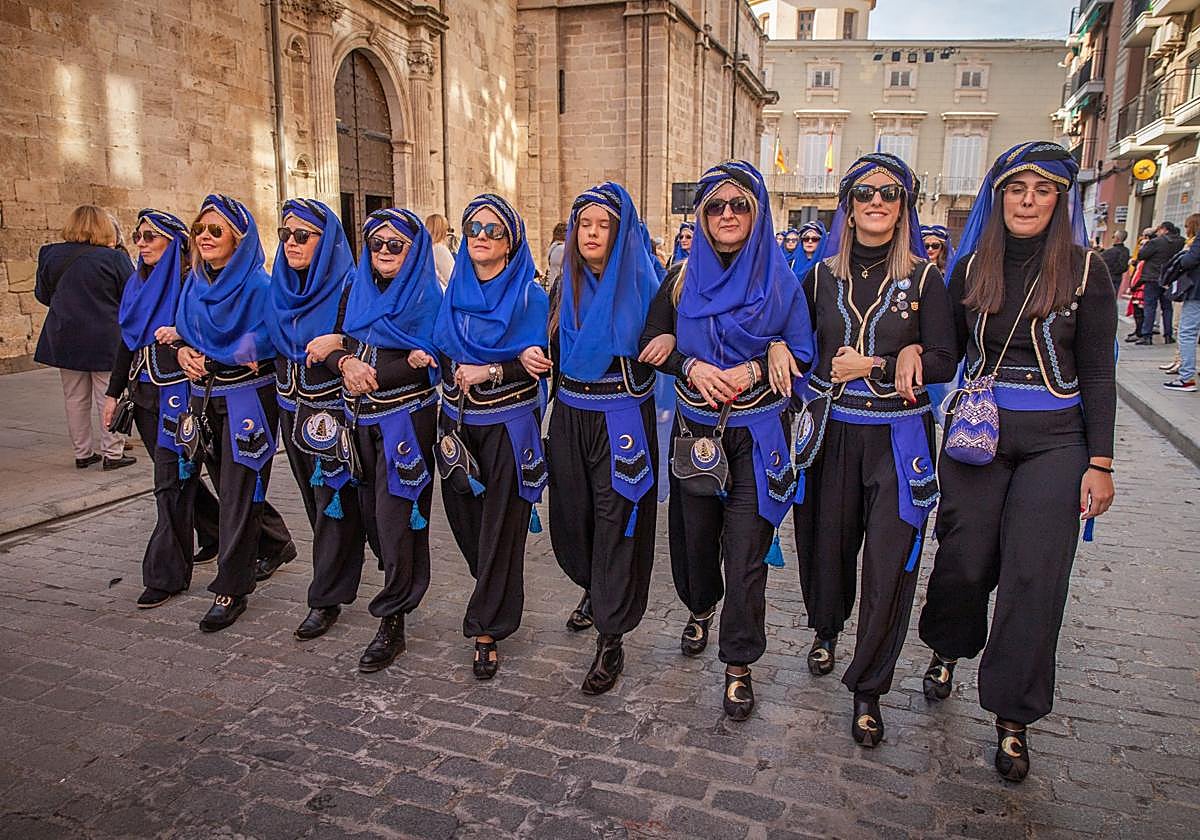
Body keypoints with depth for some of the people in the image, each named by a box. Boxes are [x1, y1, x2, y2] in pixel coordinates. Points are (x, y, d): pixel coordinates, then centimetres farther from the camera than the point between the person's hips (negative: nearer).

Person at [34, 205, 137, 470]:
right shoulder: (114, 258, -13)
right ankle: (113, 453, 8)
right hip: (105, 339, -4)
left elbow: (43, 295, 10)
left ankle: (83, 452, 19)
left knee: (75, 398, 12)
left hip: (64, 338, 4)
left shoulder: (50, 255, 0)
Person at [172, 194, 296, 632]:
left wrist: (195, 344, -11)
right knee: (227, 484, 18)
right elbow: (180, 334, 14)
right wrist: (183, 350, -9)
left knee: (239, 491, -3)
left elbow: (264, 344, -16)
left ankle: (231, 590, 6)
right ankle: (277, 545, 40)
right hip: (205, 395, 8)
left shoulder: (258, 284, -13)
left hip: (247, 397, -7)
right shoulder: (194, 282, 9)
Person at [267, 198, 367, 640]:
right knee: (315, 501, 16)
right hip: (293, 410, 7)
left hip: (333, 411, -7)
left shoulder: (347, 286, -10)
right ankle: (335, 581, 32)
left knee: (334, 504, 1)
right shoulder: (281, 287, 10)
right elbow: (271, 339, 20)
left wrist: (339, 342, -31)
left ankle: (326, 599, 11)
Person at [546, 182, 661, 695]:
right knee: (572, 513, 13)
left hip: (622, 418, -4)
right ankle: (594, 589, 43)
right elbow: (549, 350, 13)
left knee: (616, 519, -2)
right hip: (569, 416, 5)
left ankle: (610, 639, 9)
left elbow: (662, 349, -5)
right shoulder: (565, 282, 7)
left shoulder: (642, 281, -5)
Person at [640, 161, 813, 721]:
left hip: (757, 434, -2)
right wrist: (691, 366, -15)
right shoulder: (682, 278, 5)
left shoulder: (780, 278, 0)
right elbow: (652, 346, 4)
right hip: (696, 428, 3)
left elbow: (802, 353, 0)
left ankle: (739, 665, 11)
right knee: (696, 532, 13)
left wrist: (753, 368, -17)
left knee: (745, 550, -4)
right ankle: (700, 610, 45)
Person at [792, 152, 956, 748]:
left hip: (899, 438, -2)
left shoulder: (923, 277, -1)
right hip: (831, 431, 2)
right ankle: (825, 629, 45)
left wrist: (876, 365, -14)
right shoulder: (822, 275, 6)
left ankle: (868, 689, 12)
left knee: (889, 565, -4)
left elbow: (944, 364, -6)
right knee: (827, 541, 13)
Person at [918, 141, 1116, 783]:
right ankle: (948, 649, 38)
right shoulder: (970, 268, 4)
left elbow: (1098, 373, -2)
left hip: (1054, 440, -1)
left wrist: (1099, 463, -5)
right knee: (964, 561, 6)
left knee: (1033, 576, -2)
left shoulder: (1084, 271, -2)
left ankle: (1012, 717, 13)